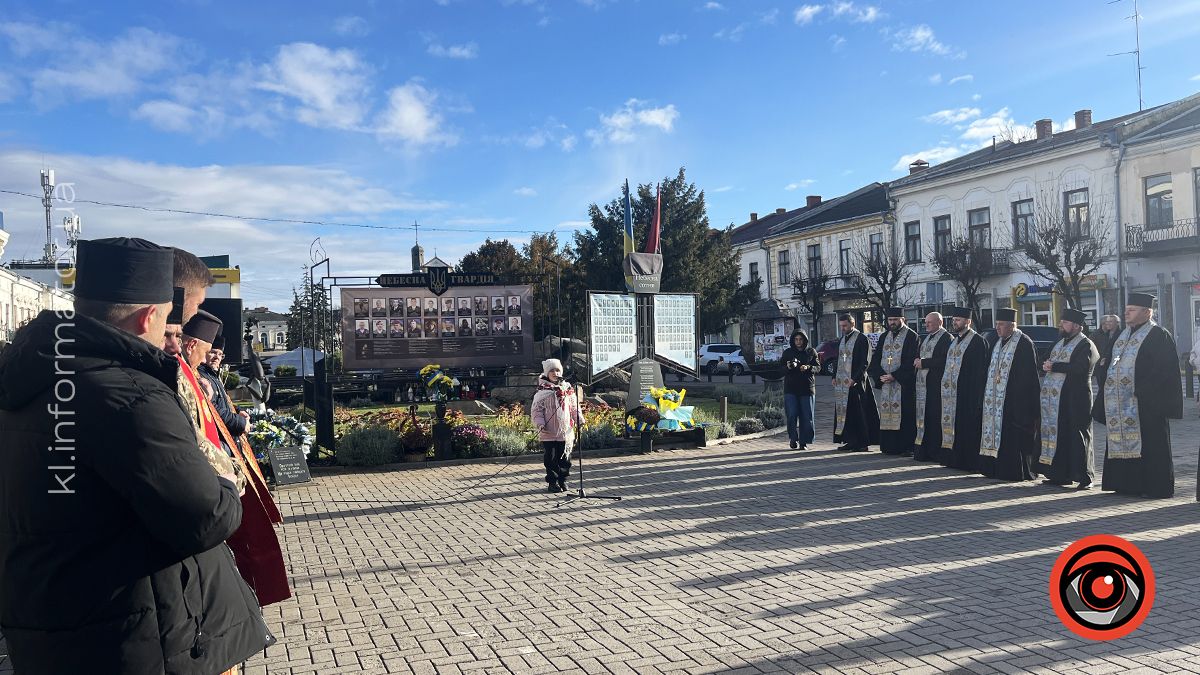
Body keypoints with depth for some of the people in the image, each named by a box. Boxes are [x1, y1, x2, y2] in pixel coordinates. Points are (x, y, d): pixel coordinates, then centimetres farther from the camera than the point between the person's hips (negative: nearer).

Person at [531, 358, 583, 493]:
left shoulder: (567, 389, 10)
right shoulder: (542, 392, -3)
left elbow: (575, 407, 15)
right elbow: (536, 410, -3)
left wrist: (579, 420, 3)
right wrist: (540, 424, -16)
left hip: (566, 431, 3)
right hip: (549, 433, -3)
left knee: (565, 458, 8)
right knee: (551, 459, 1)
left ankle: (562, 480, 22)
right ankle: (552, 483, 13)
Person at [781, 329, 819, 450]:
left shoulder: (811, 352, 9)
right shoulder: (787, 353, 9)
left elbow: (818, 367, 4)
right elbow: (781, 369, 7)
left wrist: (808, 368, -16)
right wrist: (788, 367, -16)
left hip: (807, 388, 0)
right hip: (791, 388, 0)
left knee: (807, 416, -1)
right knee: (792, 415, -6)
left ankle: (804, 441, 6)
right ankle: (793, 439, 8)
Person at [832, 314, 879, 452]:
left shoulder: (862, 339, -7)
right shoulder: (842, 340, 16)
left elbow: (865, 362, -12)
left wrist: (855, 378, -19)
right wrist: (835, 377, 11)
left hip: (855, 382, -8)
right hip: (841, 382, 8)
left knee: (857, 412, -6)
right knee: (843, 410, 6)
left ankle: (862, 443, 0)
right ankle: (850, 441, 12)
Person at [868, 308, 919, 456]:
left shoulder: (911, 336, -3)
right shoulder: (884, 337, 15)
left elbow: (911, 362, -11)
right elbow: (875, 359, 11)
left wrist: (894, 376, -16)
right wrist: (880, 375, -6)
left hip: (904, 384, -5)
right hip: (885, 383, 6)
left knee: (904, 415, -5)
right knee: (886, 414, 5)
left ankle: (906, 446, -1)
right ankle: (889, 446, 10)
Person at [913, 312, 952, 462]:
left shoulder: (946, 338, -8)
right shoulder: (926, 337, 18)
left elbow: (944, 361, -18)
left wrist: (924, 362, -14)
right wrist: (917, 362, 1)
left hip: (935, 384, -8)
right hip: (922, 382, 8)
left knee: (934, 417, -5)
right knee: (922, 415, 9)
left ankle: (934, 452, 1)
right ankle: (922, 450, 14)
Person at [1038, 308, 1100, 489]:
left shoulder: (1086, 345, -7)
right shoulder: (1059, 343, 19)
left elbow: (1079, 368, -21)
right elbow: (1048, 363, 23)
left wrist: (1054, 366, -15)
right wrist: (1047, 366, 3)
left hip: (1075, 399, -8)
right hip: (1054, 398, 8)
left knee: (1077, 437, -4)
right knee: (1057, 434, 9)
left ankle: (1085, 477, 3)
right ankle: (1061, 474, 16)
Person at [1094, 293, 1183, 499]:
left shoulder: (1159, 335, -8)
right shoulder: (1124, 335, 17)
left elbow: (1165, 371, -15)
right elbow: (1113, 364, 21)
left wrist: (1141, 392, -21)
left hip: (1147, 404, -8)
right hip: (1120, 403, 8)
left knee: (1149, 446, -2)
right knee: (1123, 443, 10)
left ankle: (1157, 487, 6)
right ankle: (1128, 484, 18)